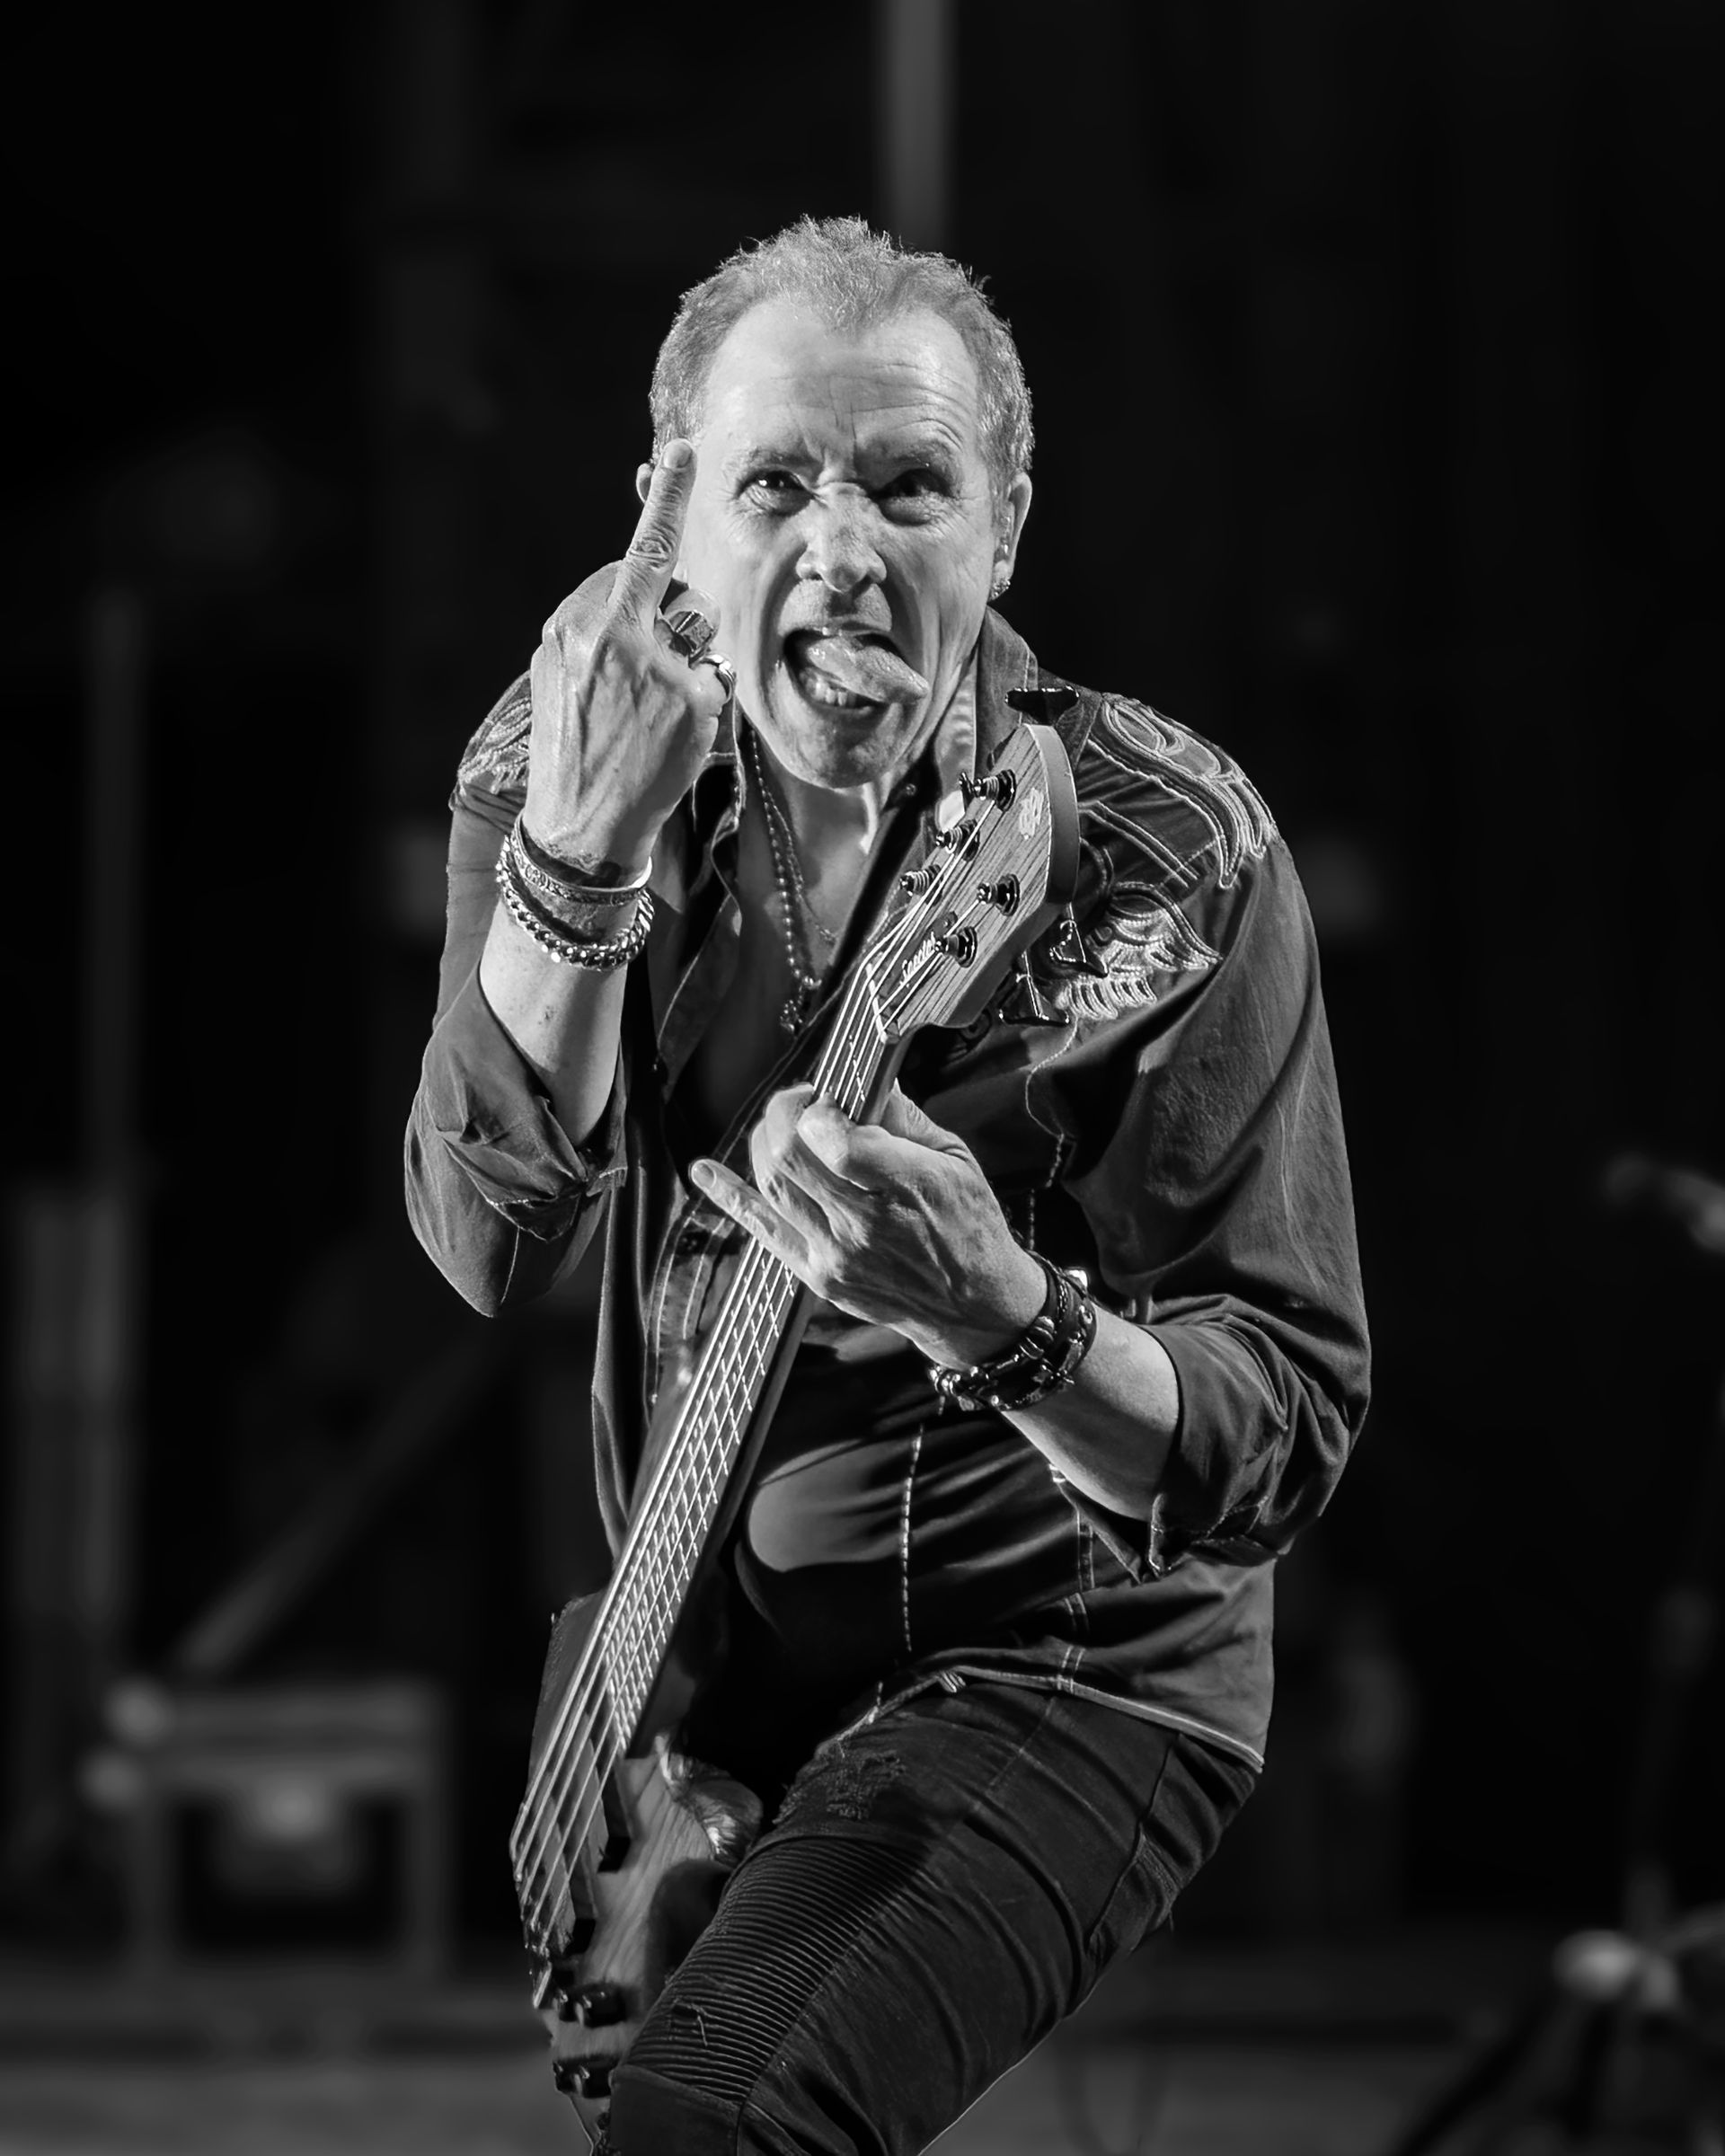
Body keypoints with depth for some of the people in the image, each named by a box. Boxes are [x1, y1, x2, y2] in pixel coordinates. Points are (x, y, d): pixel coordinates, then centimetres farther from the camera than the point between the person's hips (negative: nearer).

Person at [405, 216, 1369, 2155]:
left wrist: (1003, 1320, -36)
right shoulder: (556, 770, -3)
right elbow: (489, 1244, -11)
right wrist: (579, 853, -24)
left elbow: (1289, 1432, -16)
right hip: (683, 1633, 6)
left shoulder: (1166, 860, -16)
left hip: (1055, 1673, -6)